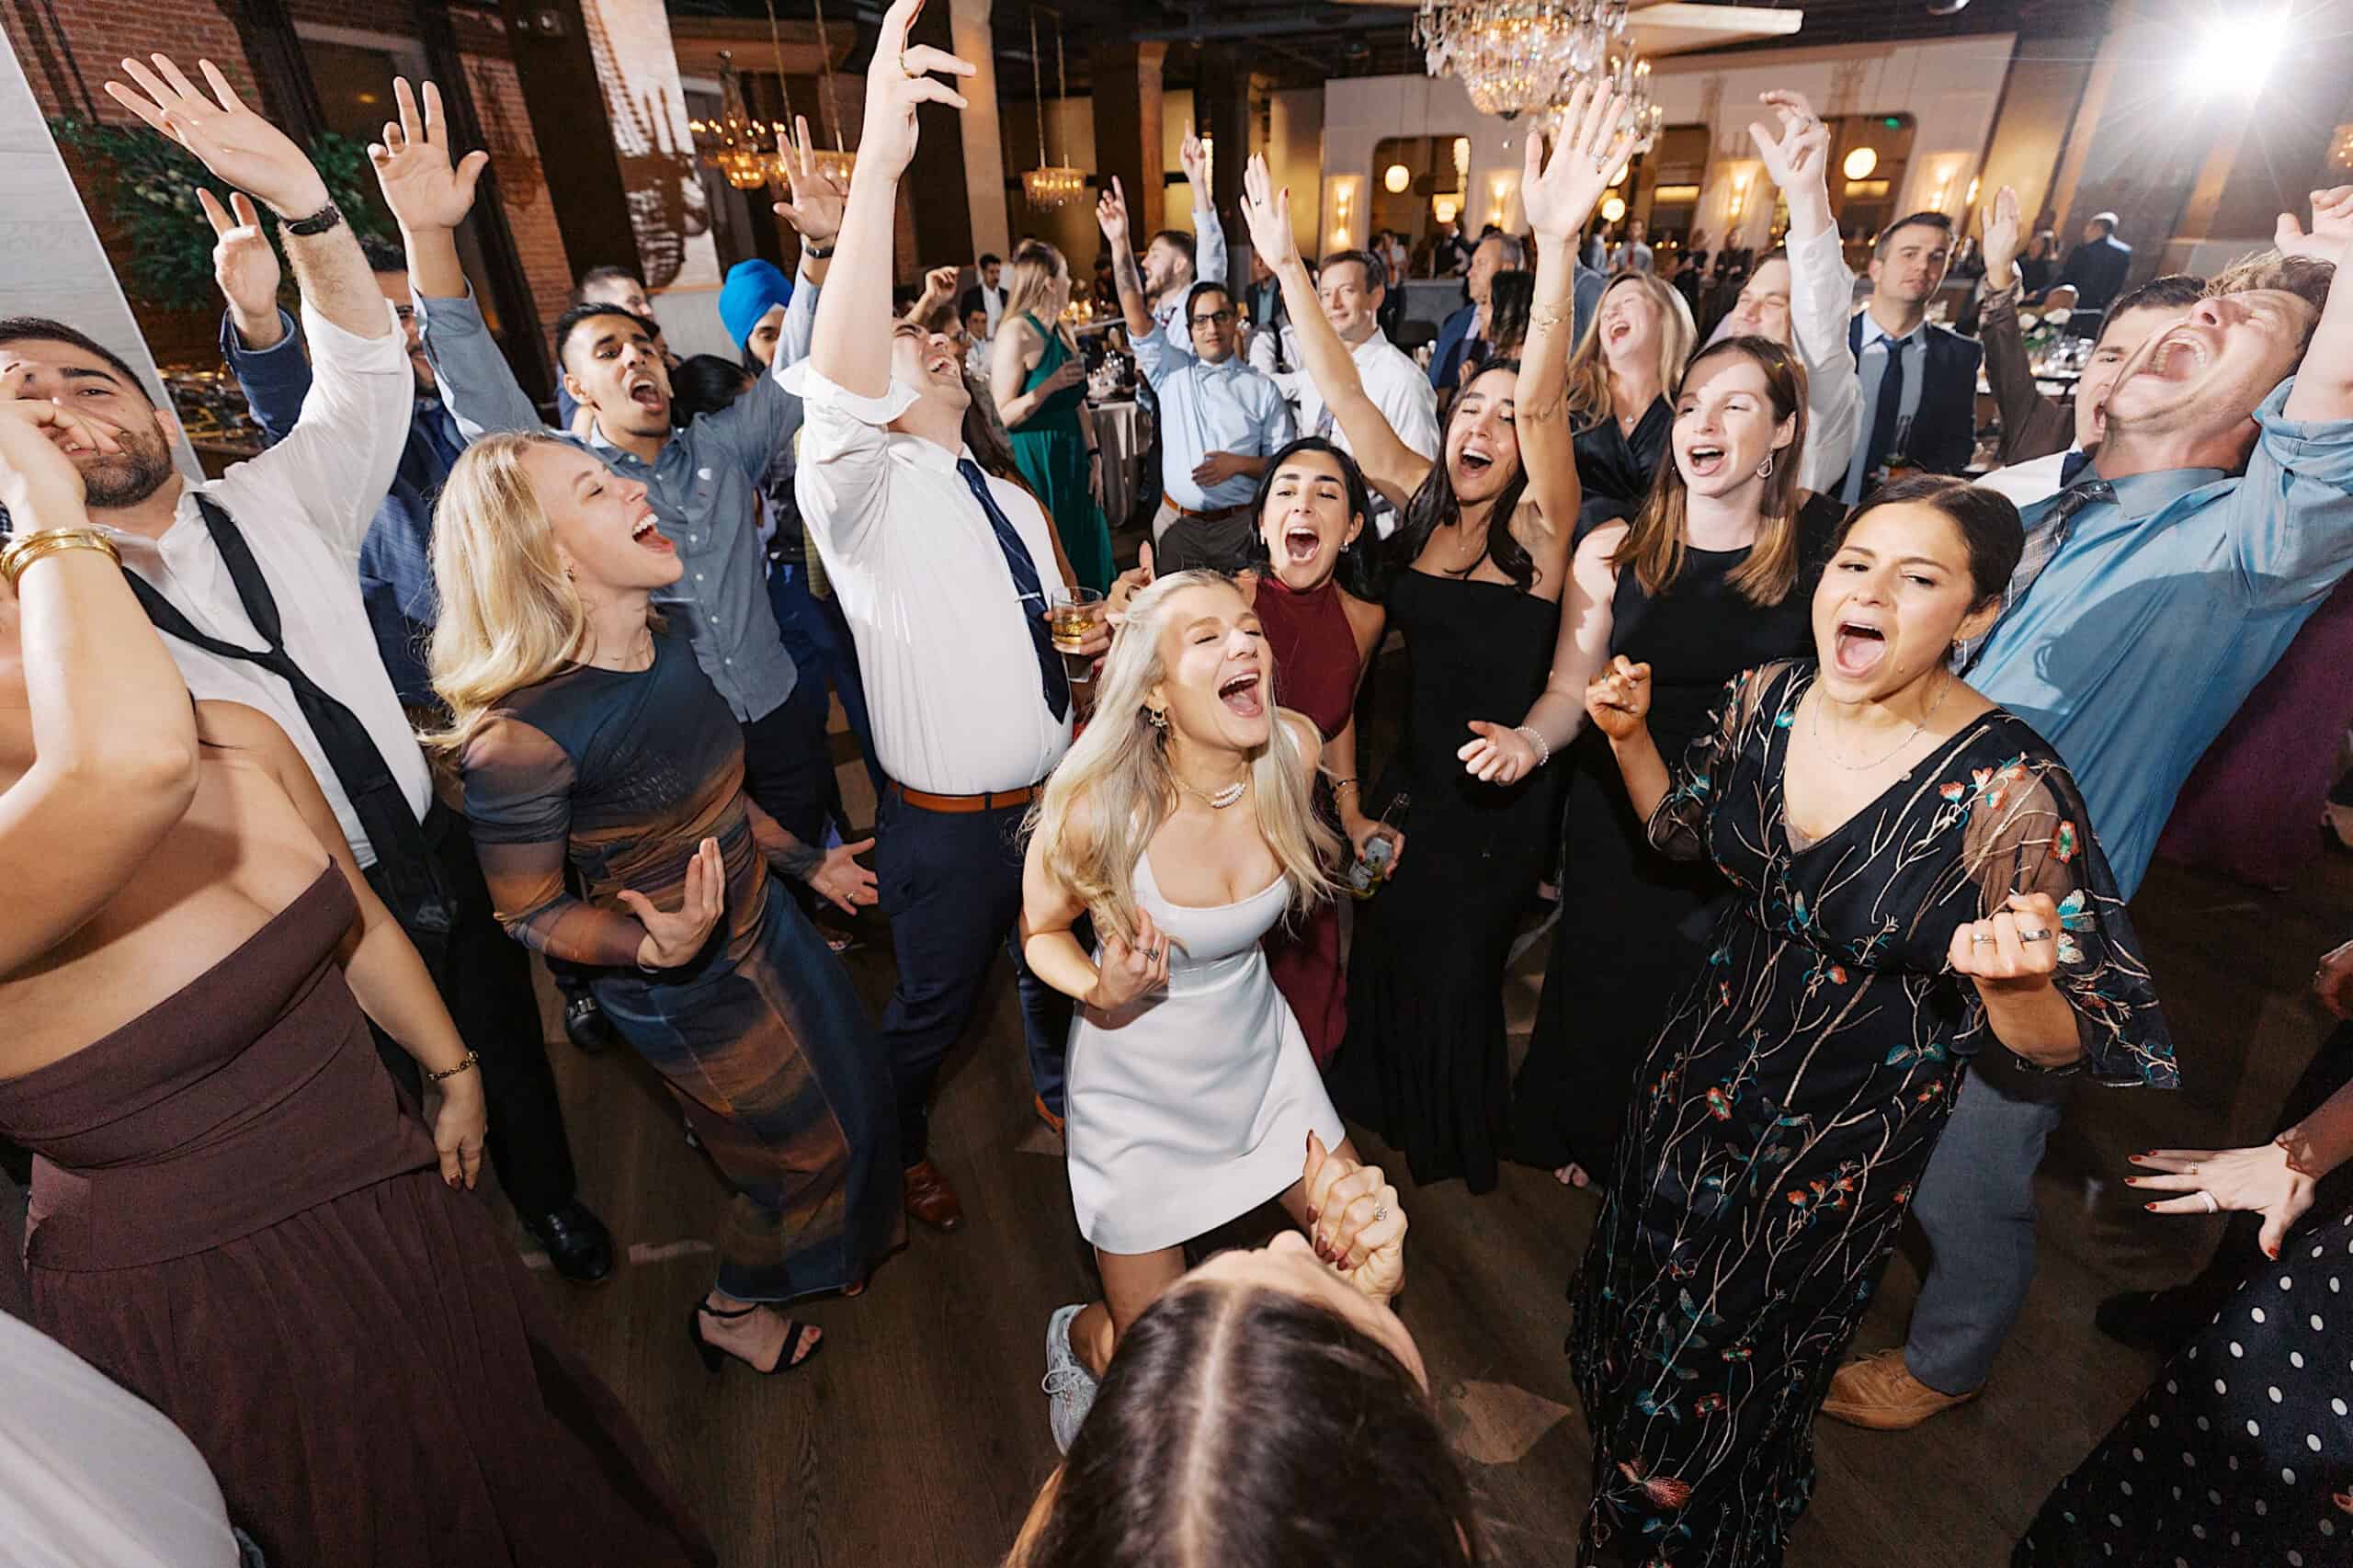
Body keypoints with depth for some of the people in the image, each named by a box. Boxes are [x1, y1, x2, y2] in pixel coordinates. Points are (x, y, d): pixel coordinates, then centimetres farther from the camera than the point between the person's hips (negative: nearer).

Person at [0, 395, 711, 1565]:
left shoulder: (241, 739, -6)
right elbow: (133, 761, -50)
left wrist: (453, 1069, 17)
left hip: (401, 1204, 6)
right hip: (211, 1313, -6)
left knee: (521, 1456, 29)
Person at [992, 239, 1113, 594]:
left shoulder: (1064, 331, 11)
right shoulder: (1016, 334, -14)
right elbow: (1002, 416, -17)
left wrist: (1093, 454, 9)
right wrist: (1050, 385, -24)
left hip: (1071, 457, 8)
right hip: (1035, 460, -8)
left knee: (1083, 554, 13)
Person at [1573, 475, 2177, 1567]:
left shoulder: (2010, 794, -28)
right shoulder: (1764, 699, -14)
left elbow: (2056, 1048, -20)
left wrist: (2012, 981, -42)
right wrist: (1628, 737, -12)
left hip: (1848, 1134, -5)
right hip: (1707, 1064, 5)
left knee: (1727, 1362, 20)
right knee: (1639, 1284, 29)